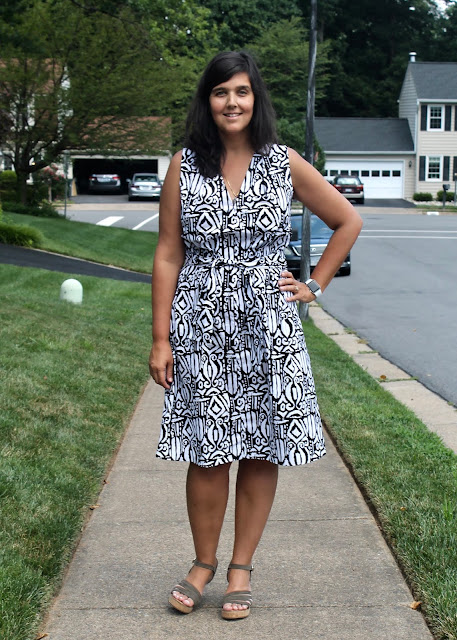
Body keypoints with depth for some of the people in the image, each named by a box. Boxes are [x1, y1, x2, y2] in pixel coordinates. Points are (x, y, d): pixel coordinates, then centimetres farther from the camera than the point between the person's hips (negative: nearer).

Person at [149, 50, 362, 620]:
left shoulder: (285, 164, 2)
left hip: (269, 327, 1)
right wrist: (160, 338, -3)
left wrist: (316, 284, 8)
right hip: (203, 327, 0)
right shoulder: (185, 166, 2)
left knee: (261, 450, 5)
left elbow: (348, 221, 13)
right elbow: (168, 256, 1)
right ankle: (204, 563, 23)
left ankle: (241, 568, 21)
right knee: (208, 452, 3)